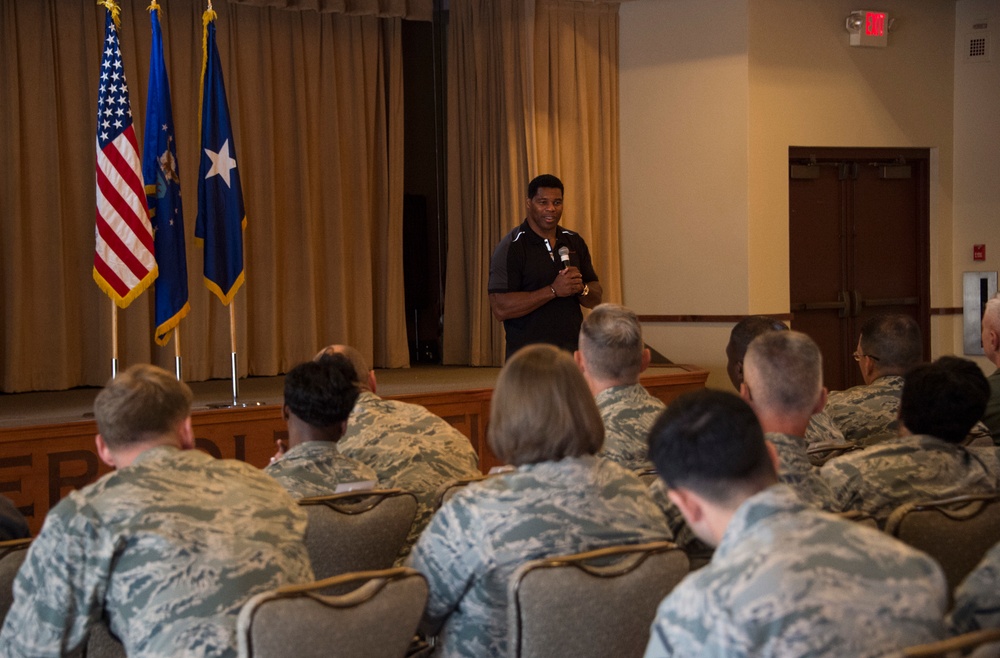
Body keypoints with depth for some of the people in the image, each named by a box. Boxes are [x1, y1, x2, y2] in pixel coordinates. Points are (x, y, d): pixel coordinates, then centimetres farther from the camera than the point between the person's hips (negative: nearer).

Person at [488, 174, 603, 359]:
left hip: (573, 351, 5)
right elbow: (500, 308, -16)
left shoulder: (574, 242, 12)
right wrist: (554, 290, -19)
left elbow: (596, 299, 15)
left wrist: (581, 288, -8)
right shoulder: (510, 248, -7)